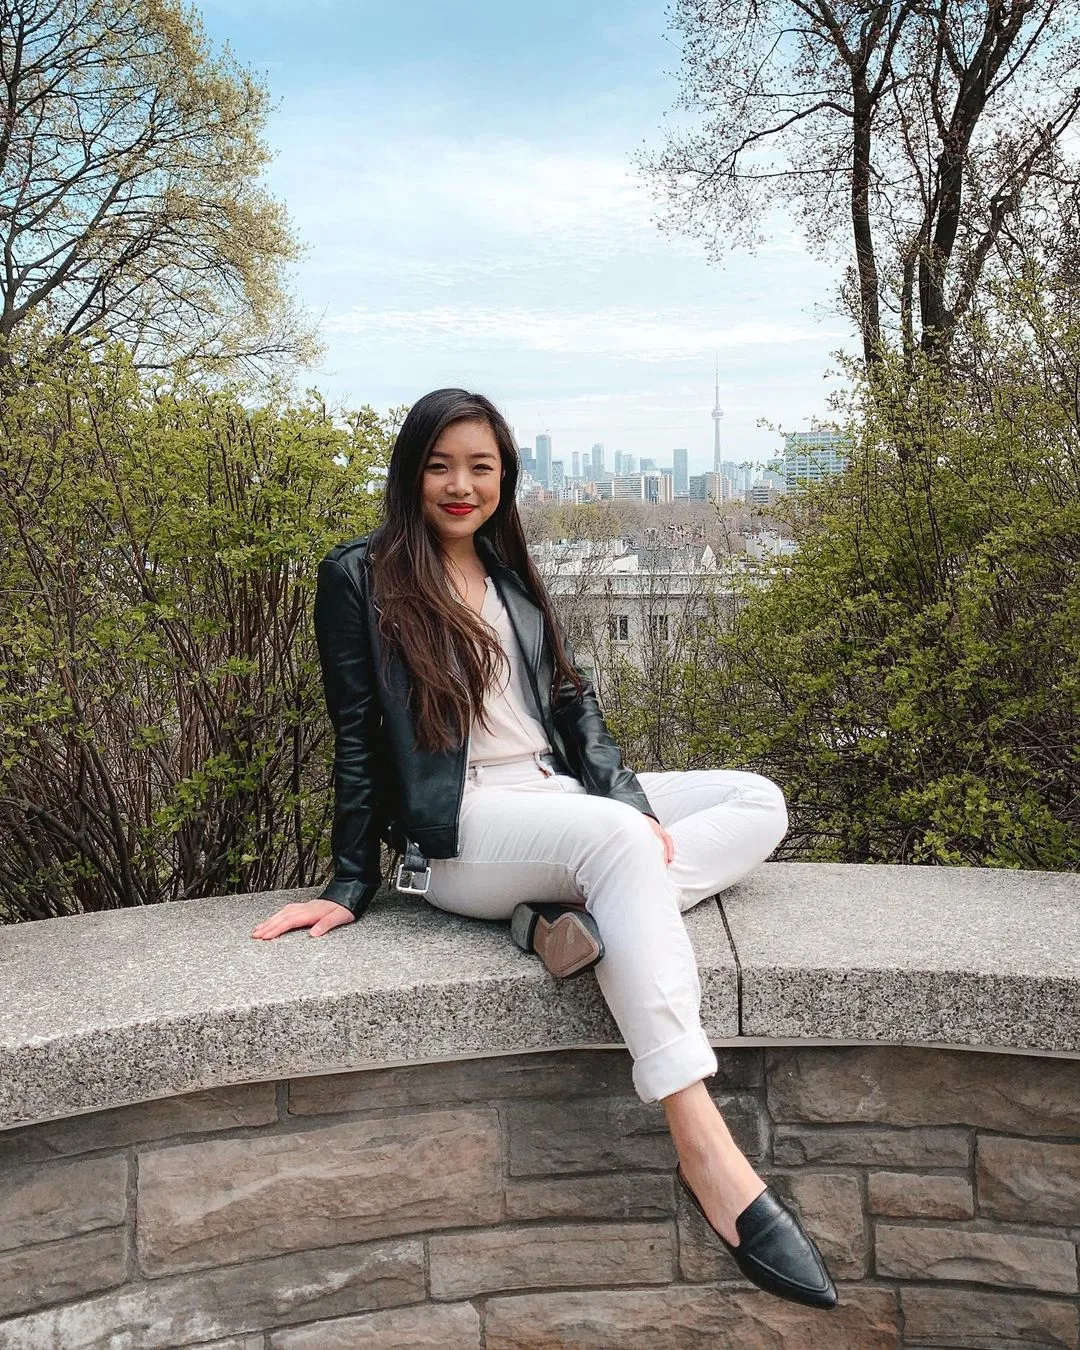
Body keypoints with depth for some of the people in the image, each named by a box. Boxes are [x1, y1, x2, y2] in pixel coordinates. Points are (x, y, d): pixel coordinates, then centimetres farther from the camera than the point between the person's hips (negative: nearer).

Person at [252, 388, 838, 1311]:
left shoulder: (512, 575, 19)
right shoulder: (362, 577, 1)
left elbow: (573, 701, 12)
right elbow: (358, 740, -3)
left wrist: (626, 796, -5)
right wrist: (352, 888, -5)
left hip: (562, 797, 7)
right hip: (461, 829, -7)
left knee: (759, 802, -5)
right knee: (620, 842, -36)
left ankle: (590, 911, -26)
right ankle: (706, 1152, -41)